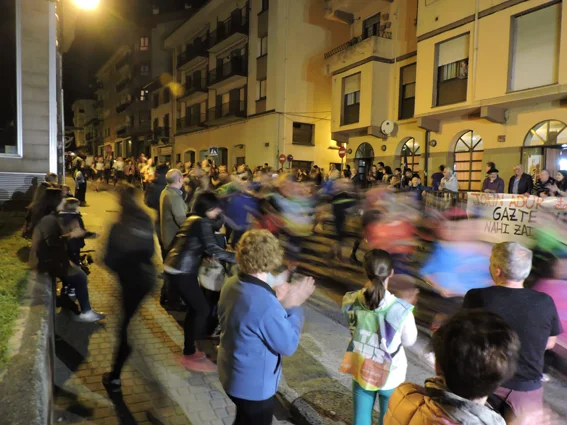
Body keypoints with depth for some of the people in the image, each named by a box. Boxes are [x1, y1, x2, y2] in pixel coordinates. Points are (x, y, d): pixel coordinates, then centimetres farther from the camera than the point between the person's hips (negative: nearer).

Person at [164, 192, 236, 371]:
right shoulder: (202, 223, -14)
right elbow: (212, 249, -21)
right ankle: (189, 356, 9)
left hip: (175, 268, 9)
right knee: (202, 309, -1)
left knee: (194, 309, 17)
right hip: (182, 272, -9)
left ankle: (189, 350, 28)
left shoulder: (193, 219, 13)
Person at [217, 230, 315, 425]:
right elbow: (288, 346, -22)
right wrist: (292, 306, -15)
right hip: (254, 386, -7)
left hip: (232, 375, 8)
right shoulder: (266, 304, -36)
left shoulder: (232, 285, -10)